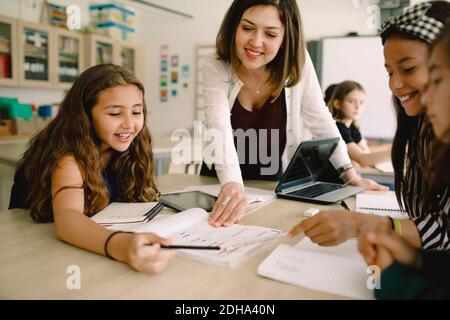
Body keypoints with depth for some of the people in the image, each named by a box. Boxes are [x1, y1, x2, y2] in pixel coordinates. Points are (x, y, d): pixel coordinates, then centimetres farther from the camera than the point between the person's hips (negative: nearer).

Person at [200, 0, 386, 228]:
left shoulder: (298, 63, -15)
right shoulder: (214, 68, -17)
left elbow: (321, 122, -7)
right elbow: (220, 130, -33)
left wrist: (351, 176, -10)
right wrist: (232, 185, -49)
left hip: (273, 186, 1)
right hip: (219, 184, 0)